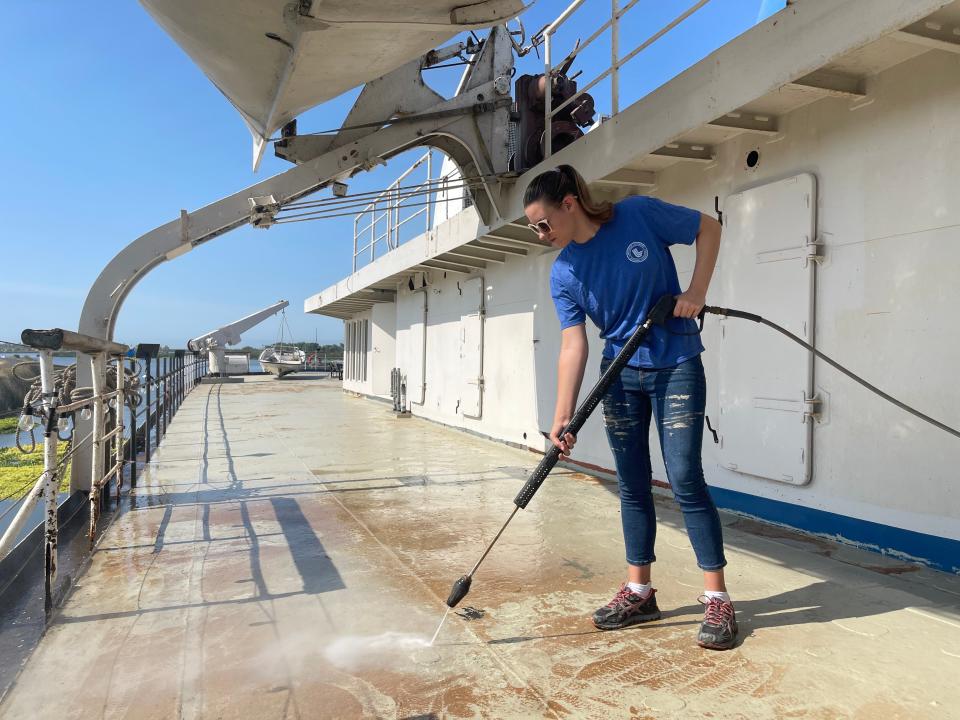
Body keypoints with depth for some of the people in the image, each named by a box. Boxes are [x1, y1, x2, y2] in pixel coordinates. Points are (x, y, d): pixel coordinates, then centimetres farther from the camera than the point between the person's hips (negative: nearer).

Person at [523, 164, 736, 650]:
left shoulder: (639, 214, -13)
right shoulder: (563, 273, -4)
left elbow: (708, 228, 0)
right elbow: (573, 345, -10)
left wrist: (698, 290, -12)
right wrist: (563, 418, -17)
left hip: (676, 366, -4)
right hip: (620, 375, 4)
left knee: (685, 479, -8)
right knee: (632, 485, 9)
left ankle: (717, 599, 6)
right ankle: (638, 592, 22)